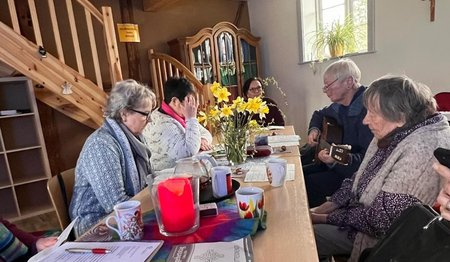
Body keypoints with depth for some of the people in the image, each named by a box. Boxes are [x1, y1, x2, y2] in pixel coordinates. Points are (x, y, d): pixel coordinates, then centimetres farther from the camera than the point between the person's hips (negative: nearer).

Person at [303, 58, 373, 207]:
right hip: (334, 165, 9)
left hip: (354, 172, -9)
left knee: (307, 183, -23)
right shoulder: (339, 105, 4)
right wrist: (314, 129, 6)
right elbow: (319, 114, 26)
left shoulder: (366, 109, -23)